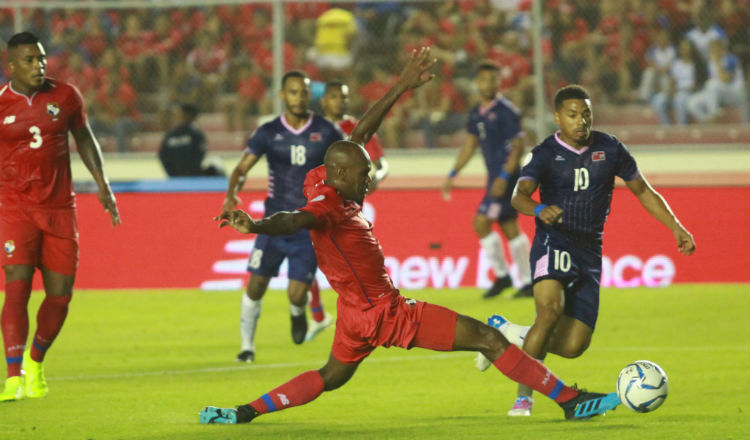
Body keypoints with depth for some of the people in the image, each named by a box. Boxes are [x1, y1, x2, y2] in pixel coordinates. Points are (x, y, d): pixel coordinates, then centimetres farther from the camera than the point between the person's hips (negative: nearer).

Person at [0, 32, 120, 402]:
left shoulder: (65, 96, 2)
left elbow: (83, 138, 17)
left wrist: (102, 183, 9)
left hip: (59, 207, 3)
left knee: (60, 295, 4)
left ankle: (35, 361, 30)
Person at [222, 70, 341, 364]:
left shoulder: (325, 131, -2)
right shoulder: (268, 133, -2)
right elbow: (243, 166, -5)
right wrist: (231, 195, -24)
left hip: (309, 226, -1)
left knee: (296, 294, -8)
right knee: (256, 285, -3)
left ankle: (298, 314, 30)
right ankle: (247, 345, 16)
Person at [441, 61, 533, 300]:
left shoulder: (506, 111, -12)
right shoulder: (477, 113, 12)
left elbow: (518, 146, -14)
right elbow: (470, 145, 21)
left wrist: (504, 177, -21)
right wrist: (452, 175, 17)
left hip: (506, 175, -8)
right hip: (495, 177, 8)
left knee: (482, 223, -11)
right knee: (510, 229, 8)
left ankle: (502, 274, 0)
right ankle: (528, 282, 13)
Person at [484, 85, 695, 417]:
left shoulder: (610, 149, 4)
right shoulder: (544, 154, -6)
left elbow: (643, 191, 13)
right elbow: (519, 195, -22)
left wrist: (676, 228, 4)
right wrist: (539, 210, -45)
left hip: (590, 251, 4)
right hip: (554, 243, -4)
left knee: (574, 346, -5)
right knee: (551, 309, -32)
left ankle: (514, 334, 25)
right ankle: (523, 396, -21)